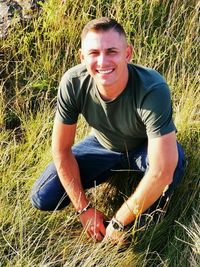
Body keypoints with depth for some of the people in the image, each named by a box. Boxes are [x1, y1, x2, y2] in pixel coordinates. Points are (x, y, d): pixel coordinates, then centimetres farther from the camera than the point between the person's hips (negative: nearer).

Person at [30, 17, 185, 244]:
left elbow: (162, 171, -41)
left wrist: (118, 223, -31)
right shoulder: (73, 83, -28)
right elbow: (61, 150, -15)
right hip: (103, 145, 4)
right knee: (42, 199, -8)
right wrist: (83, 209, -14)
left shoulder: (153, 89, -39)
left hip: (143, 148, -3)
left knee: (173, 159, -38)